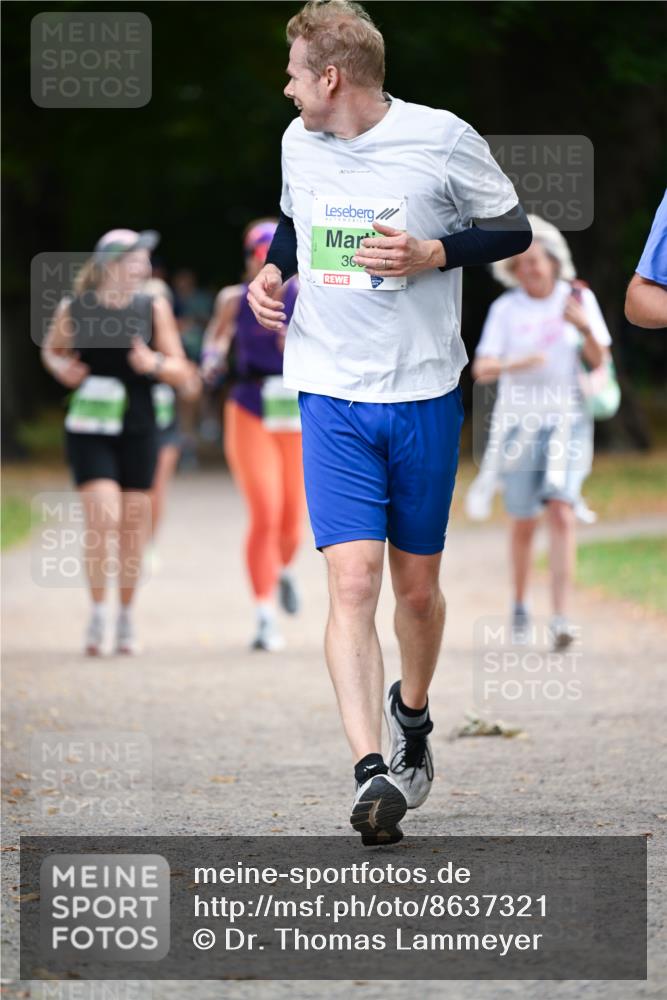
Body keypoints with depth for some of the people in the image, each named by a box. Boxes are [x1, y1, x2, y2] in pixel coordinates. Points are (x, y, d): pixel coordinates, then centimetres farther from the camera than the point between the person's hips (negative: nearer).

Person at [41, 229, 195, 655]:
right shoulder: (73, 309, -2)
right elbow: (51, 350, 17)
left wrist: (154, 364, -17)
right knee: (102, 518, -16)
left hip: (138, 431, 2)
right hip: (89, 431, -2)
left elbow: (181, 371, 3)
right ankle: (98, 612, -2)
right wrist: (62, 368, -4)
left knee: (133, 528, 6)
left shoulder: (153, 308, 0)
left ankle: (127, 618, 21)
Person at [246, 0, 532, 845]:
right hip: (330, 397, 2)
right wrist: (272, 269, 5)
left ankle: (411, 712, 40)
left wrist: (432, 254, -15)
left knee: (416, 586, 10)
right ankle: (371, 773, -21)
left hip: (424, 397, -2)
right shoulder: (298, 142, 6)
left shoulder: (442, 140, -8)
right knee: (352, 582, -14)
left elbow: (513, 229, 1)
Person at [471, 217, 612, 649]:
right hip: (519, 421, 1)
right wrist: (515, 365, -28)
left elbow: (599, 361, -1)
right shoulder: (506, 308, -1)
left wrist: (586, 328, -21)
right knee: (524, 524, 6)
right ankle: (520, 607, 29)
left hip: (567, 419, -1)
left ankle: (562, 617, -24)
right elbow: (482, 369, -8)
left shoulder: (579, 298, 2)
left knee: (561, 513, -18)